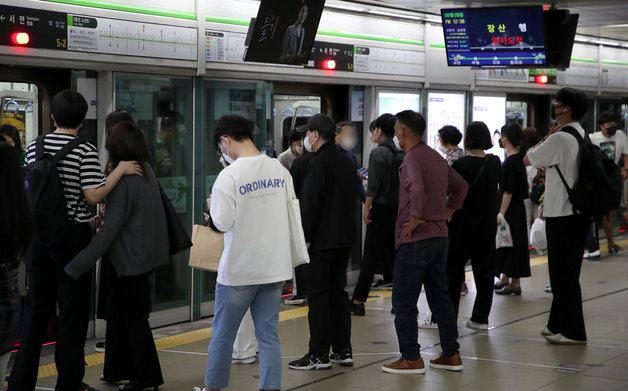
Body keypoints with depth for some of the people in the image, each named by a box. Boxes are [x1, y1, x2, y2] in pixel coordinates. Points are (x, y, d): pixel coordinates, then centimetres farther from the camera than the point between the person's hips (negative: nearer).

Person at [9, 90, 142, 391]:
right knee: (72, 310, 3)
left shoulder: (34, 147, 4)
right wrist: (120, 170, -9)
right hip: (73, 234, -5)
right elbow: (93, 195, -17)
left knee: (36, 308, 13)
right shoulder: (85, 151, -11)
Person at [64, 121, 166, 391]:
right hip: (148, 252, 9)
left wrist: (75, 267, -26)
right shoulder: (146, 170, 5)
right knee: (117, 311, 18)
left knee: (134, 317, 3)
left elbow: (109, 230, -26)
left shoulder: (122, 179, -22)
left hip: (132, 257, -9)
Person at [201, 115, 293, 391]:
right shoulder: (279, 169, 2)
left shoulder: (229, 176, -16)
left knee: (222, 334, 12)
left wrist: (212, 209, 3)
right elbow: (291, 215, 9)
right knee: (268, 334, 9)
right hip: (274, 266, 5)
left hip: (239, 270, -4)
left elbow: (222, 223, -17)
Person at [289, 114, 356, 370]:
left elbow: (310, 203, -18)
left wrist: (305, 237, -13)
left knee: (318, 294, -3)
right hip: (345, 238, 8)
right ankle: (343, 350, 16)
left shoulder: (318, 163, -14)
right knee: (338, 291, 14)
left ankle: (319, 354, -2)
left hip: (322, 240, -8)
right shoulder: (346, 161, 12)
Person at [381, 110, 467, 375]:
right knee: (440, 298, 14)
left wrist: (416, 218, -21)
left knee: (404, 301, -1)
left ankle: (411, 358, 2)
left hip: (415, 237, -9)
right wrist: (448, 211, 20)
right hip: (440, 235, 9)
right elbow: (460, 185, 26)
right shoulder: (436, 157, 14)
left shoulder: (412, 159, -15)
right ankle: (451, 355, 17)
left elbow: (417, 189, -33)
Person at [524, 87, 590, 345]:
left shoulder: (559, 139, -17)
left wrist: (546, 137, 1)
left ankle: (573, 332, -1)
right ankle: (558, 325, 24)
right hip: (580, 212, 9)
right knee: (568, 272, 15)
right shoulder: (584, 137, 9)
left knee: (563, 274, -3)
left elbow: (527, 159, -6)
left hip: (561, 214, -9)